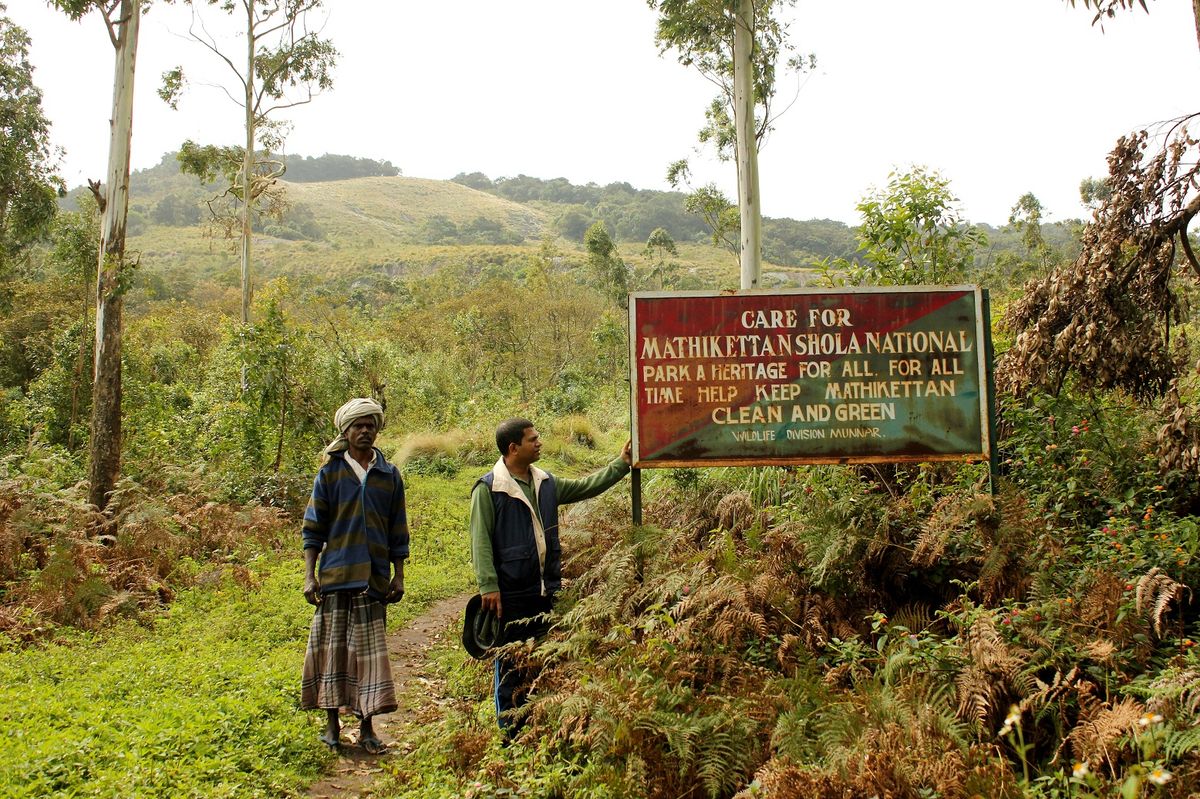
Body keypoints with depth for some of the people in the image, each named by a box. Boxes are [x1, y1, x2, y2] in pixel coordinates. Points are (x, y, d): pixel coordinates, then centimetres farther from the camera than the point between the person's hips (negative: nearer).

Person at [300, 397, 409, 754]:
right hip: (336, 576, -1)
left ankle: (367, 727, 13)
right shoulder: (330, 472, 2)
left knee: (370, 651, 3)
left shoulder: (389, 475, 7)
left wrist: (398, 576, 9)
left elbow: (398, 531, 11)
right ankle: (332, 722, 18)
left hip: (375, 577, 1)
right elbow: (313, 528, 3)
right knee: (332, 647, 4)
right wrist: (309, 576, -3)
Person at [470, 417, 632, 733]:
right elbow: (480, 541, -13)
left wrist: (621, 463, 11)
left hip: (547, 589, 7)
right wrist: (489, 586, -18)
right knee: (511, 664, 2)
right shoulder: (488, 488, -10)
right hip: (511, 592, -6)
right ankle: (510, 731, 15)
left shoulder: (546, 483, 10)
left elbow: (587, 487, 17)